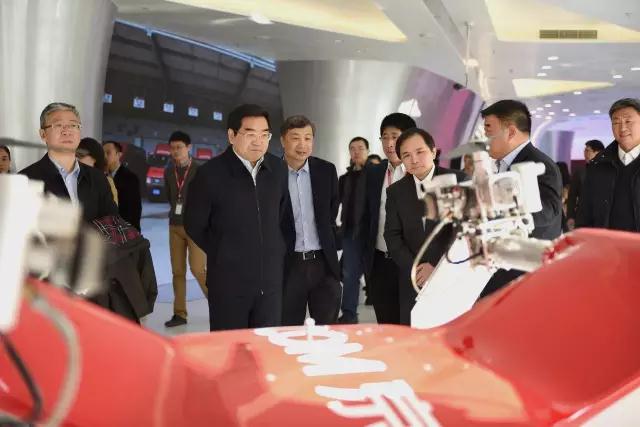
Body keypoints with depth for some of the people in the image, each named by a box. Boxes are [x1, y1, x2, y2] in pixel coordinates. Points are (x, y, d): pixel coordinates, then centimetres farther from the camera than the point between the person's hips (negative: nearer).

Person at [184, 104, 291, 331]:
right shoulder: (210, 173, -9)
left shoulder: (279, 170, 4)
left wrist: (278, 251, 10)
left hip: (271, 280, 4)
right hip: (228, 282, -4)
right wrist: (223, 254, 4)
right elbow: (194, 225, 1)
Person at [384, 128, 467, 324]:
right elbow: (392, 236, 5)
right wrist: (413, 269, -8)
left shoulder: (458, 181, -1)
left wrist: (437, 265, -12)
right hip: (413, 281, 3)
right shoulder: (395, 191, 9)